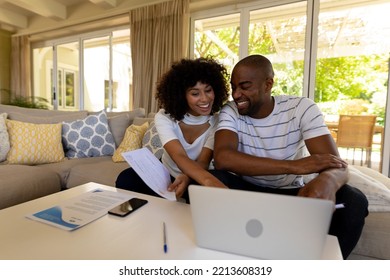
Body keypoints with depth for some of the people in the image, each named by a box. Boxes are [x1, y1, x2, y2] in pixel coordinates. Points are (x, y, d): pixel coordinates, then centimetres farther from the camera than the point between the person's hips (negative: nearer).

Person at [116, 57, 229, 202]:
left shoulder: (217, 121, -18)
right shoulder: (164, 117, -22)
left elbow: (203, 162, -26)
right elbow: (179, 156, -38)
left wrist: (186, 178, -51)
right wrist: (208, 179, -59)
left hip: (195, 179, 0)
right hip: (166, 173, 0)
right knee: (126, 179, -24)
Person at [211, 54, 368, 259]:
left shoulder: (302, 108, -10)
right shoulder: (230, 112, -10)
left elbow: (338, 166, -18)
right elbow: (222, 158, -29)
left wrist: (327, 180, -45)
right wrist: (293, 166, -34)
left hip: (293, 193, 1)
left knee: (354, 202, -25)